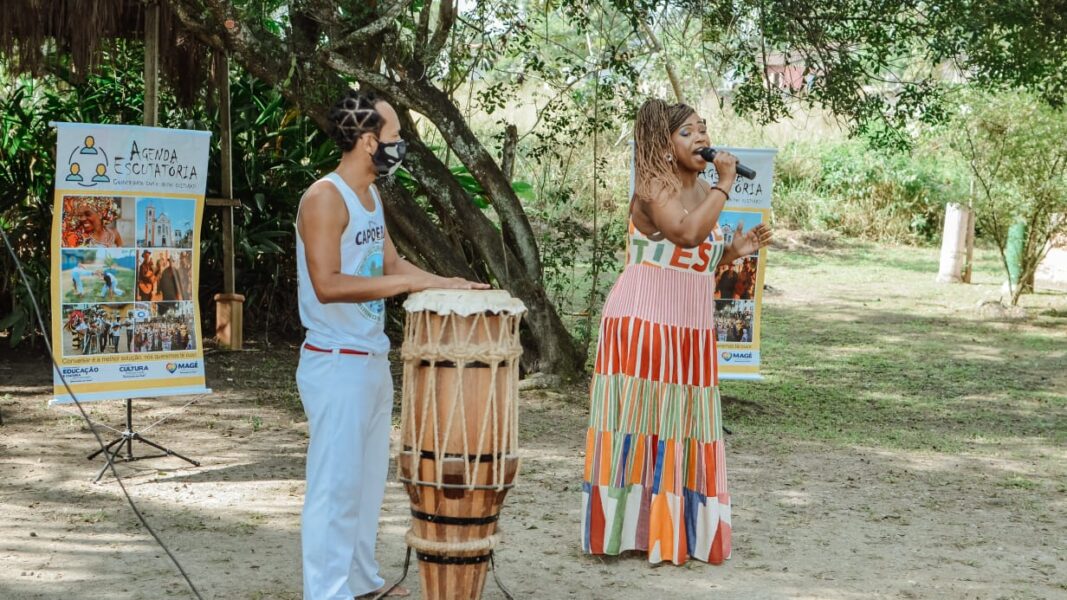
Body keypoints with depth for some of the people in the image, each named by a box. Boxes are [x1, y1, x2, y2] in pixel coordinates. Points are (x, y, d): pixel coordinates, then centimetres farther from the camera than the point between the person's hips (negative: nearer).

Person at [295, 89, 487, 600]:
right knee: (336, 483, -4)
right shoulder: (325, 197, -17)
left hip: (373, 361, 10)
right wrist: (406, 284, -24)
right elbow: (327, 285, -26)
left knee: (367, 478, 17)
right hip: (336, 364, -9)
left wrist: (448, 283, 10)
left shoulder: (369, 196, 12)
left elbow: (391, 263, 22)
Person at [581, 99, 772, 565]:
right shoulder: (654, 185, -11)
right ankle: (625, 530, 5)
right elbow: (687, 234, -29)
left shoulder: (705, 192, 13)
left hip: (692, 330, 8)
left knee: (682, 427, 9)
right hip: (643, 322, -8)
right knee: (639, 422, -3)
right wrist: (725, 185, -20)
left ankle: (673, 531, 16)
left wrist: (736, 250, 4)